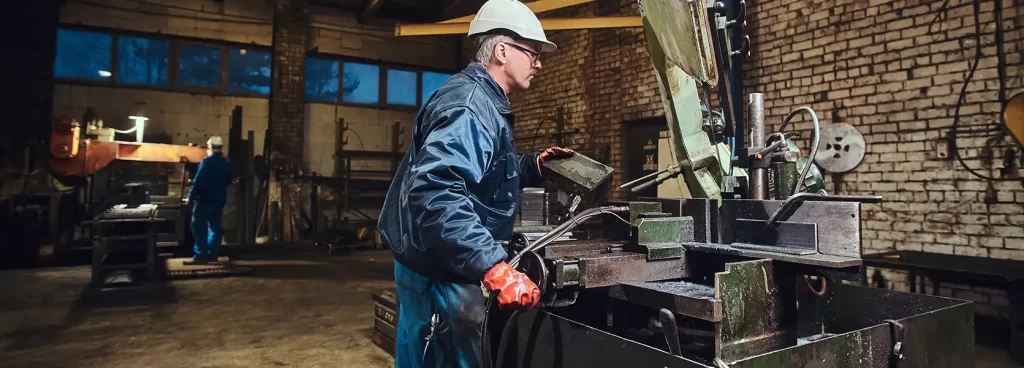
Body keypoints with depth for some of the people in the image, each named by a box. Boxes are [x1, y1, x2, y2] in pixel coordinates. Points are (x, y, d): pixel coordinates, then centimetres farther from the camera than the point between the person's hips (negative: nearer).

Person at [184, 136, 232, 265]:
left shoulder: (207, 162, -13)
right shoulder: (226, 164, 9)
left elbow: (198, 181, -17)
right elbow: (228, 181, 19)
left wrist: (191, 196, -10)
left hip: (205, 200, -7)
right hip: (219, 200, 7)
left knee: (199, 228, -4)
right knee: (215, 227, 10)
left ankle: (200, 256, -7)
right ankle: (212, 254, 12)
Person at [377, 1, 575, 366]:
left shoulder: (483, 103, 15)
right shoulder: (469, 105, -21)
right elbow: (435, 192, -35)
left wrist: (533, 165, 12)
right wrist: (495, 267, -38)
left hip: (442, 270, 11)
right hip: (437, 272, -11)